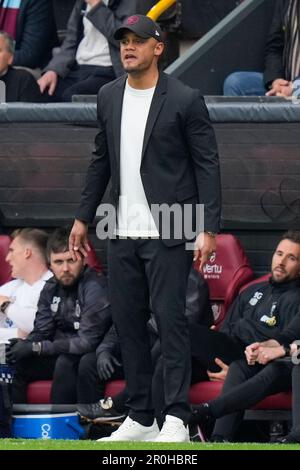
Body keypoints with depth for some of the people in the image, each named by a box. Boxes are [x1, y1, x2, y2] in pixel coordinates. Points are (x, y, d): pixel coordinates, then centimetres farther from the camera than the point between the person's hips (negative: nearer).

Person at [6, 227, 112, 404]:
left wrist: (36, 348, -24)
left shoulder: (95, 288, -19)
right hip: (60, 355, 7)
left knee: (66, 362, -35)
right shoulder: (51, 288, 5)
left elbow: (88, 342, -24)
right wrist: (23, 345, -19)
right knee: (13, 364, -7)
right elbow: (41, 333, 6)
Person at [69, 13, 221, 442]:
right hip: (122, 232, 6)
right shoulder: (108, 97, 11)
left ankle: (176, 419, -8)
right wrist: (83, 218, 18)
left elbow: (207, 165, -7)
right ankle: (140, 419, 13)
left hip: (167, 233, -6)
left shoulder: (185, 100, -6)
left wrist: (208, 228, -13)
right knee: (128, 323, 7)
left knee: (170, 319, -9)